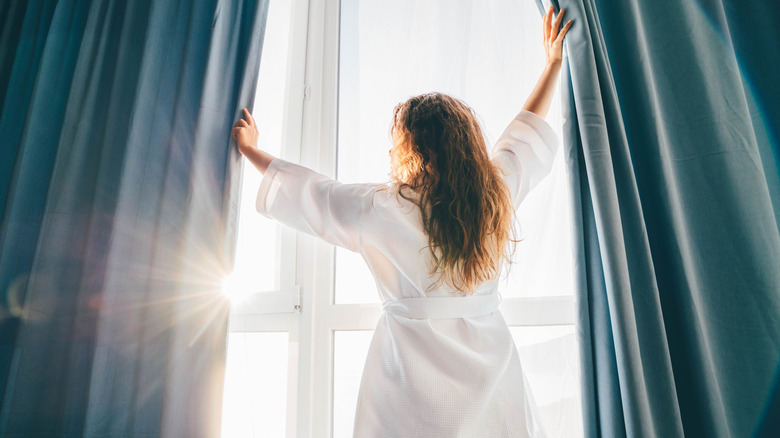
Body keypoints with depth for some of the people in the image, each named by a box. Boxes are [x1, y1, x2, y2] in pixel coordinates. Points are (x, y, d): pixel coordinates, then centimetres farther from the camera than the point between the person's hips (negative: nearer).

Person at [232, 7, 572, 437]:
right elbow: (529, 133, 11)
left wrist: (252, 151, 14)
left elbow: (311, 193, -3)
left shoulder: (383, 208, -17)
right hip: (490, 363, 4)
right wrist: (553, 63, 26)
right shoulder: (497, 192, -6)